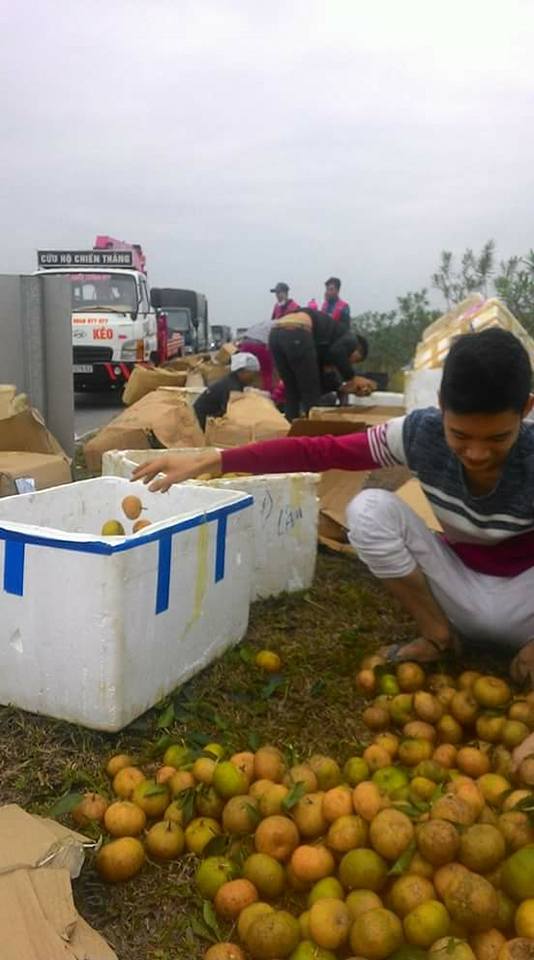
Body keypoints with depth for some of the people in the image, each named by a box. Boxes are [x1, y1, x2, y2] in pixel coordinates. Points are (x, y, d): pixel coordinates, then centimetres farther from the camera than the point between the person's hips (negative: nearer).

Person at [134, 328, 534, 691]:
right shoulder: (422, 432, -22)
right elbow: (318, 451, -23)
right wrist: (210, 461, -29)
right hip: (460, 583, 3)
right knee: (369, 508, -22)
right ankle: (437, 635, -5)